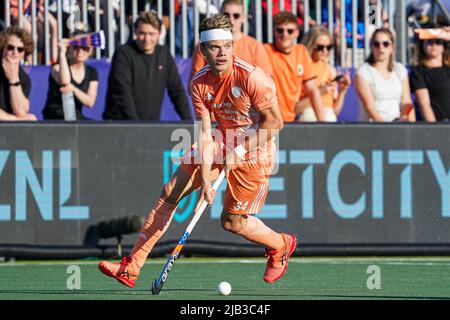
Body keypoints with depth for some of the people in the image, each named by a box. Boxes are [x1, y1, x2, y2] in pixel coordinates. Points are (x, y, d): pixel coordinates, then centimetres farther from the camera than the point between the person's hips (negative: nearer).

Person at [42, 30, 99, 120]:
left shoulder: (92, 72, 12)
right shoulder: (57, 68, -2)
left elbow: (90, 102, 0)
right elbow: (64, 82, -28)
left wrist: (73, 89, -19)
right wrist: (62, 53, -20)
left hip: (77, 117, 5)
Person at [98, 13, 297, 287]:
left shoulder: (251, 77, -25)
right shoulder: (200, 84, -8)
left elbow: (275, 122, -19)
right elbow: (205, 133, -10)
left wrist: (239, 151, -18)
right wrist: (205, 180, -19)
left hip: (255, 150, -6)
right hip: (222, 143, 6)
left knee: (232, 221, -2)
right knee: (171, 192, -2)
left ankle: (281, 245, 31)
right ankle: (131, 268, 1)